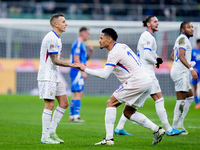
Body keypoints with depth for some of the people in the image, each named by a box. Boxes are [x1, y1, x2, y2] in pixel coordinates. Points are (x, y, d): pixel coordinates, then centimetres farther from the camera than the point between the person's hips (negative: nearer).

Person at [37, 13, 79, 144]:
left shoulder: (57, 38, 15)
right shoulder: (51, 38, -17)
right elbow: (55, 60, -17)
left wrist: (74, 65, 7)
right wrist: (72, 65, -13)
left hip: (55, 76, 10)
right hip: (47, 76, -10)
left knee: (64, 103, 9)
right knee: (49, 105, -9)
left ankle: (52, 132, 14)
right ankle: (45, 137, -6)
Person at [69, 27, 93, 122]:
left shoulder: (82, 44, 19)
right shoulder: (78, 44, -12)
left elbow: (85, 58, 26)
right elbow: (76, 59, -19)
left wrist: (90, 51, 7)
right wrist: (82, 72, -20)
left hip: (79, 72, 10)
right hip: (77, 72, -10)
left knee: (76, 94, 11)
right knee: (78, 93, -13)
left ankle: (72, 116, 13)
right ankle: (76, 116, -17)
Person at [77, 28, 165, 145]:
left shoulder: (114, 53, -10)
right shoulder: (122, 46, 19)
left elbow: (104, 75, -15)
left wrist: (85, 69, -7)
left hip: (136, 81, -9)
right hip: (147, 82, 9)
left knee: (111, 103, -5)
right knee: (128, 112, 15)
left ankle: (109, 138, -11)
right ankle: (157, 130, 7)